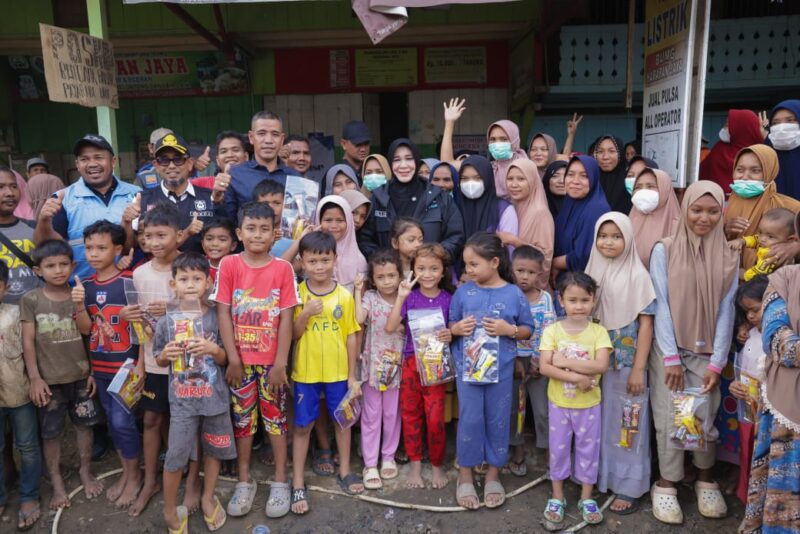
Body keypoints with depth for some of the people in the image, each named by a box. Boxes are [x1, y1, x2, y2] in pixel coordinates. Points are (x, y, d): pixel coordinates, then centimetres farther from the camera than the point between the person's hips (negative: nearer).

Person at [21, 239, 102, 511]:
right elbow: (28, 341, -6)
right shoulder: (30, 299, -7)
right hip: (49, 378, -2)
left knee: (84, 424, 14)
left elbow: (88, 333, -6)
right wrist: (34, 377, -10)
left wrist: (79, 306, -22)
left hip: (80, 375, 2)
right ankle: (56, 482, 26)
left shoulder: (78, 295, -1)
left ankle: (85, 471, 33)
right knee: (51, 432, 9)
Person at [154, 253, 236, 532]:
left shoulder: (216, 317, -7)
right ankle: (170, 510, 26)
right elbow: (159, 360, 7)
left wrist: (213, 349, -23)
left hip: (214, 397, 1)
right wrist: (167, 354, -16)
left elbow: (225, 359, -2)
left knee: (213, 450, 15)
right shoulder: (166, 322, -5)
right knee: (175, 457, 3)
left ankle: (208, 498, 37)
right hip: (182, 400, 0)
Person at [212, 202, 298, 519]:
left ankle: (280, 481, 24)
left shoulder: (283, 268, -6)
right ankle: (244, 481, 28)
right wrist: (233, 358, -9)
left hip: (271, 360, -1)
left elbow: (286, 318, -6)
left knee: (276, 418, 9)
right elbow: (223, 313, -5)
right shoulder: (228, 265, -5)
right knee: (242, 419, 12)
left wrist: (280, 362, -9)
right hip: (241, 360, 1)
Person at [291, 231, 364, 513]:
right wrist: (306, 314, -22)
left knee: (342, 421, 16)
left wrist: (353, 375, 0)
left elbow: (351, 337, -1)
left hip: (338, 372, 1)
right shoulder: (297, 294, -6)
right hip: (305, 373, -1)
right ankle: (298, 484, 22)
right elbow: (292, 335, -4)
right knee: (303, 426, 9)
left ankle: (345, 471, 35)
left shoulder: (344, 296, -5)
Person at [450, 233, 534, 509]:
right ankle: (465, 476, 23)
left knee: (497, 420, 10)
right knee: (470, 419, 6)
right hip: (467, 367, 1)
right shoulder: (463, 292, -1)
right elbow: (451, 325, 9)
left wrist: (509, 330, -15)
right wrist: (457, 329, -13)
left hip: (501, 369, 0)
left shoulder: (514, 294, -5)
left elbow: (528, 330, 3)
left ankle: (493, 474, 29)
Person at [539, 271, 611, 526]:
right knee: (558, 448, 12)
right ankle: (557, 497, 29)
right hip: (558, 403, 0)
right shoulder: (552, 331, -9)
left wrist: (565, 361, -24)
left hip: (589, 404, 0)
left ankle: (587, 498, 30)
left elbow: (601, 365, -21)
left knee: (588, 449, 13)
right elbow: (544, 367, -17)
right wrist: (576, 377, -25)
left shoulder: (598, 331, -8)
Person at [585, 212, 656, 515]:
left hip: (627, 363, -4)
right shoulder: (592, 272, 4)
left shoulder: (637, 275, -10)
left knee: (627, 422, 5)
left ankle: (629, 488, 18)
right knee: (599, 421, 13)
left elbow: (646, 323, -9)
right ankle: (600, 477, 29)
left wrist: (638, 369, -12)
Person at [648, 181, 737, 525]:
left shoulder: (728, 256, 1)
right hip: (668, 349, -2)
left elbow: (726, 311, 0)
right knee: (669, 418, -1)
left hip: (706, 351, 2)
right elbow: (661, 305, -8)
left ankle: (705, 480, 26)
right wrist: (671, 357, -11)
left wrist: (717, 363, -5)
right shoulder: (664, 250, -7)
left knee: (706, 417, 3)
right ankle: (666, 484, 16)